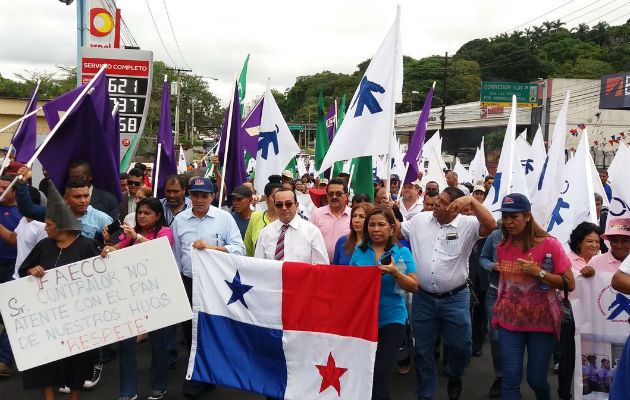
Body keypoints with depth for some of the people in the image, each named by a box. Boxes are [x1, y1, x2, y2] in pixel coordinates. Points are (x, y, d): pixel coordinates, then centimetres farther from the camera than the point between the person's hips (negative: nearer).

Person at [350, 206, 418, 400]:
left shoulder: (403, 252, -2)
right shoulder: (359, 251, 4)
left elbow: (414, 287, -5)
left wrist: (395, 273, -19)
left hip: (391, 318, -2)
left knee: (381, 371, -7)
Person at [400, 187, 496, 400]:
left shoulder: (467, 225, -8)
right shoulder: (420, 220, 2)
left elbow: (490, 225, -25)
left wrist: (472, 200, -31)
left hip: (455, 299, -2)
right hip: (423, 298, 2)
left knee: (460, 346, 7)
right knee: (423, 349, 12)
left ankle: (454, 376, 42)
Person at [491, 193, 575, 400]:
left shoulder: (549, 244, -11)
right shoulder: (502, 247, 4)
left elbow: (570, 284, -13)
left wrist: (538, 272, -21)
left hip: (541, 321, -3)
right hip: (509, 320, 3)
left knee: (536, 379, 9)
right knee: (511, 378, -2)